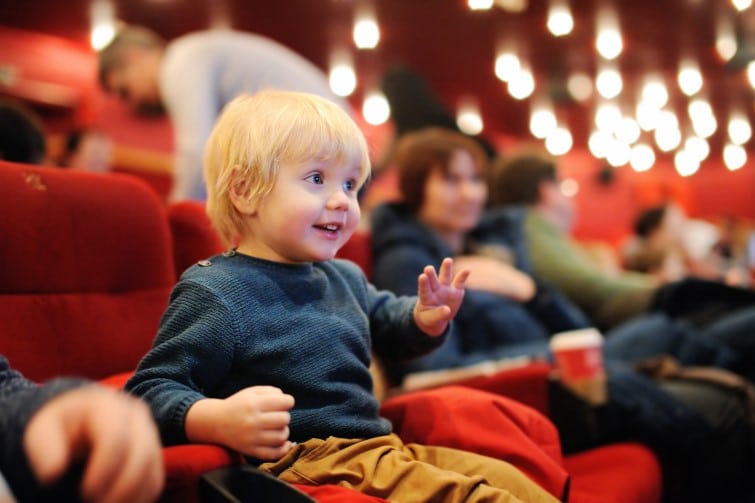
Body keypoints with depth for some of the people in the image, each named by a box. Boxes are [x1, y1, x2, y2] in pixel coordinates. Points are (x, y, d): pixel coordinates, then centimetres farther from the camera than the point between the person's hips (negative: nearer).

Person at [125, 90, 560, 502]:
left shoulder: (345, 278, 15)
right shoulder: (214, 292, -13)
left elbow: (388, 322, 33)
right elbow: (149, 391, -14)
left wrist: (425, 318, 9)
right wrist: (219, 421, -35)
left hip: (381, 446, 9)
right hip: (300, 460, -9)